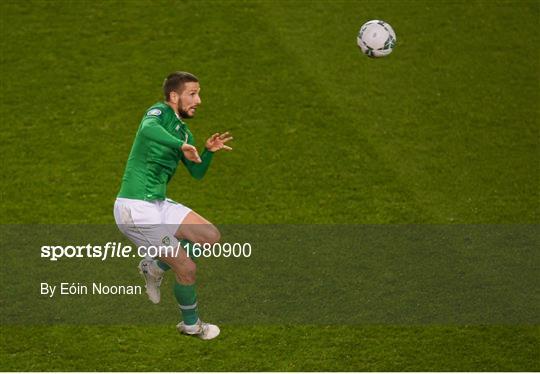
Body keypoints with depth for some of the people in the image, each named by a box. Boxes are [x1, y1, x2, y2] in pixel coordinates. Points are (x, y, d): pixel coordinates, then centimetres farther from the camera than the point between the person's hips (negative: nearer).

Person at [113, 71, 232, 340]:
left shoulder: (183, 132, 15)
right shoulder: (160, 112, -11)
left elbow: (197, 173, 23)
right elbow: (148, 129, -35)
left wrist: (208, 152, 5)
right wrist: (182, 145, -41)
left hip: (159, 205, 9)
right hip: (135, 208, -9)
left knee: (211, 237, 5)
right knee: (187, 268, -5)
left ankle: (155, 267, 19)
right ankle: (190, 324, 20)